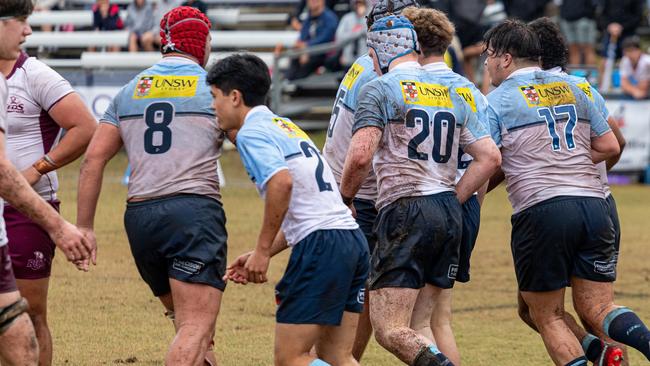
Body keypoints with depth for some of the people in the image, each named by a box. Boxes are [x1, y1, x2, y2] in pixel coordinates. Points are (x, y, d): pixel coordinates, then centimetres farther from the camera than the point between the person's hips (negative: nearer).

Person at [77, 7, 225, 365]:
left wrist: (84, 227, 12)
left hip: (139, 215, 5)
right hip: (194, 209, -5)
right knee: (196, 328, -13)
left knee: (186, 321, 19)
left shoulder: (129, 92, 17)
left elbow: (93, 159, 11)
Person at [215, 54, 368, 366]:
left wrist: (262, 250, -17)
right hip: (352, 238, 9)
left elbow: (281, 182, -23)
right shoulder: (284, 126, 24)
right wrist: (263, 254, 23)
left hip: (320, 245, -9)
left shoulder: (251, 132, -4)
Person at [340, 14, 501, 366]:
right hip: (449, 215, 7)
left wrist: (344, 198, 2)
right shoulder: (450, 93, 17)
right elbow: (490, 157, 13)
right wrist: (453, 201, 17)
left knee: (390, 331, -10)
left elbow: (360, 155, -15)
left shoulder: (379, 89, -2)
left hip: (405, 210, -7)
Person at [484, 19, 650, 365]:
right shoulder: (572, 89, 17)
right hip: (594, 204, 5)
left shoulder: (497, 102, 2)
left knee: (547, 317, 7)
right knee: (597, 309, 6)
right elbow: (610, 146, 17)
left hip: (540, 210, -5)